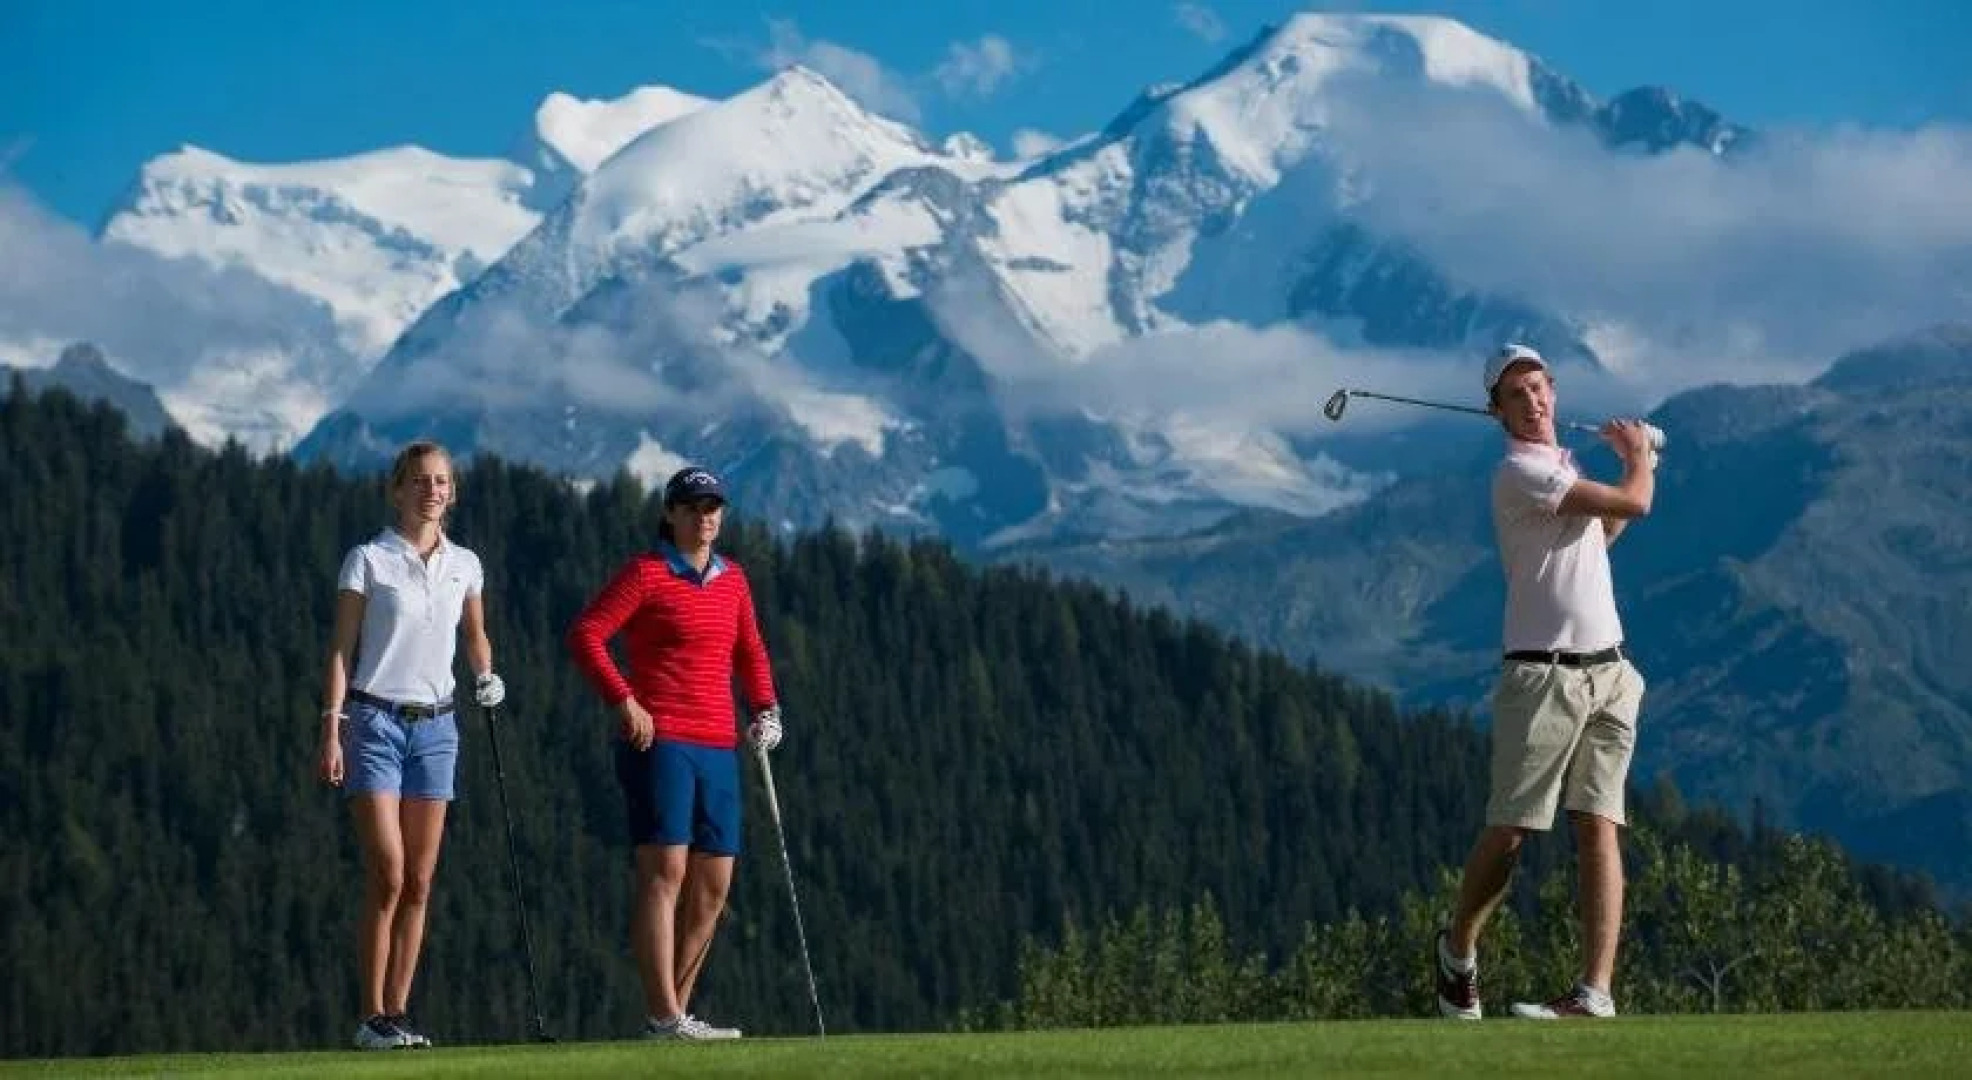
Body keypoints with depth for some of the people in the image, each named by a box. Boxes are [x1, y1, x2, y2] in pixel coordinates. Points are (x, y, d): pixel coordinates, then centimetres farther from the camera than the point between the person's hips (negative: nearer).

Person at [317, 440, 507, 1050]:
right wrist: (331, 728, -12)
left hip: (435, 726, 5)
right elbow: (341, 649, -4)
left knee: (419, 884, 2)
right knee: (388, 878, -12)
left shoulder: (464, 565, 9)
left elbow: (475, 635, 24)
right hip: (376, 721, -5)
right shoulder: (368, 560, -3)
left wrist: (486, 677, 4)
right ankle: (373, 1018, -7)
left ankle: (398, 1012, 7)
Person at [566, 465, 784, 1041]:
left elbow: (749, 651, 28)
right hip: (659, 740, -7)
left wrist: (766, 707, 12)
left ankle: (676, 1008, 14)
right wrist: (624, 701, -15)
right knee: (664, 871, -12)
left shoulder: (732, 578, 16)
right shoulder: (646, 573, -3)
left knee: (713, 884, 6)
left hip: (718, 746, 7)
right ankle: (663, 1017, -15)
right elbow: (585, 634, -9)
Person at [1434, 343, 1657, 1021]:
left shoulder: (1563, 465, 20)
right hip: (1543, 676, -7)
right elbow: (1633, 504, -11)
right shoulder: (1520, 472, -10)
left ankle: (1596, 992, -13)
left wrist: (1637, 464, 27)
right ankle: (1459, 949, 21)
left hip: (1608, 672, 7)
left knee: (1599, 829, -5)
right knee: (1509, 831, -5)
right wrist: (1637, 458, 10)